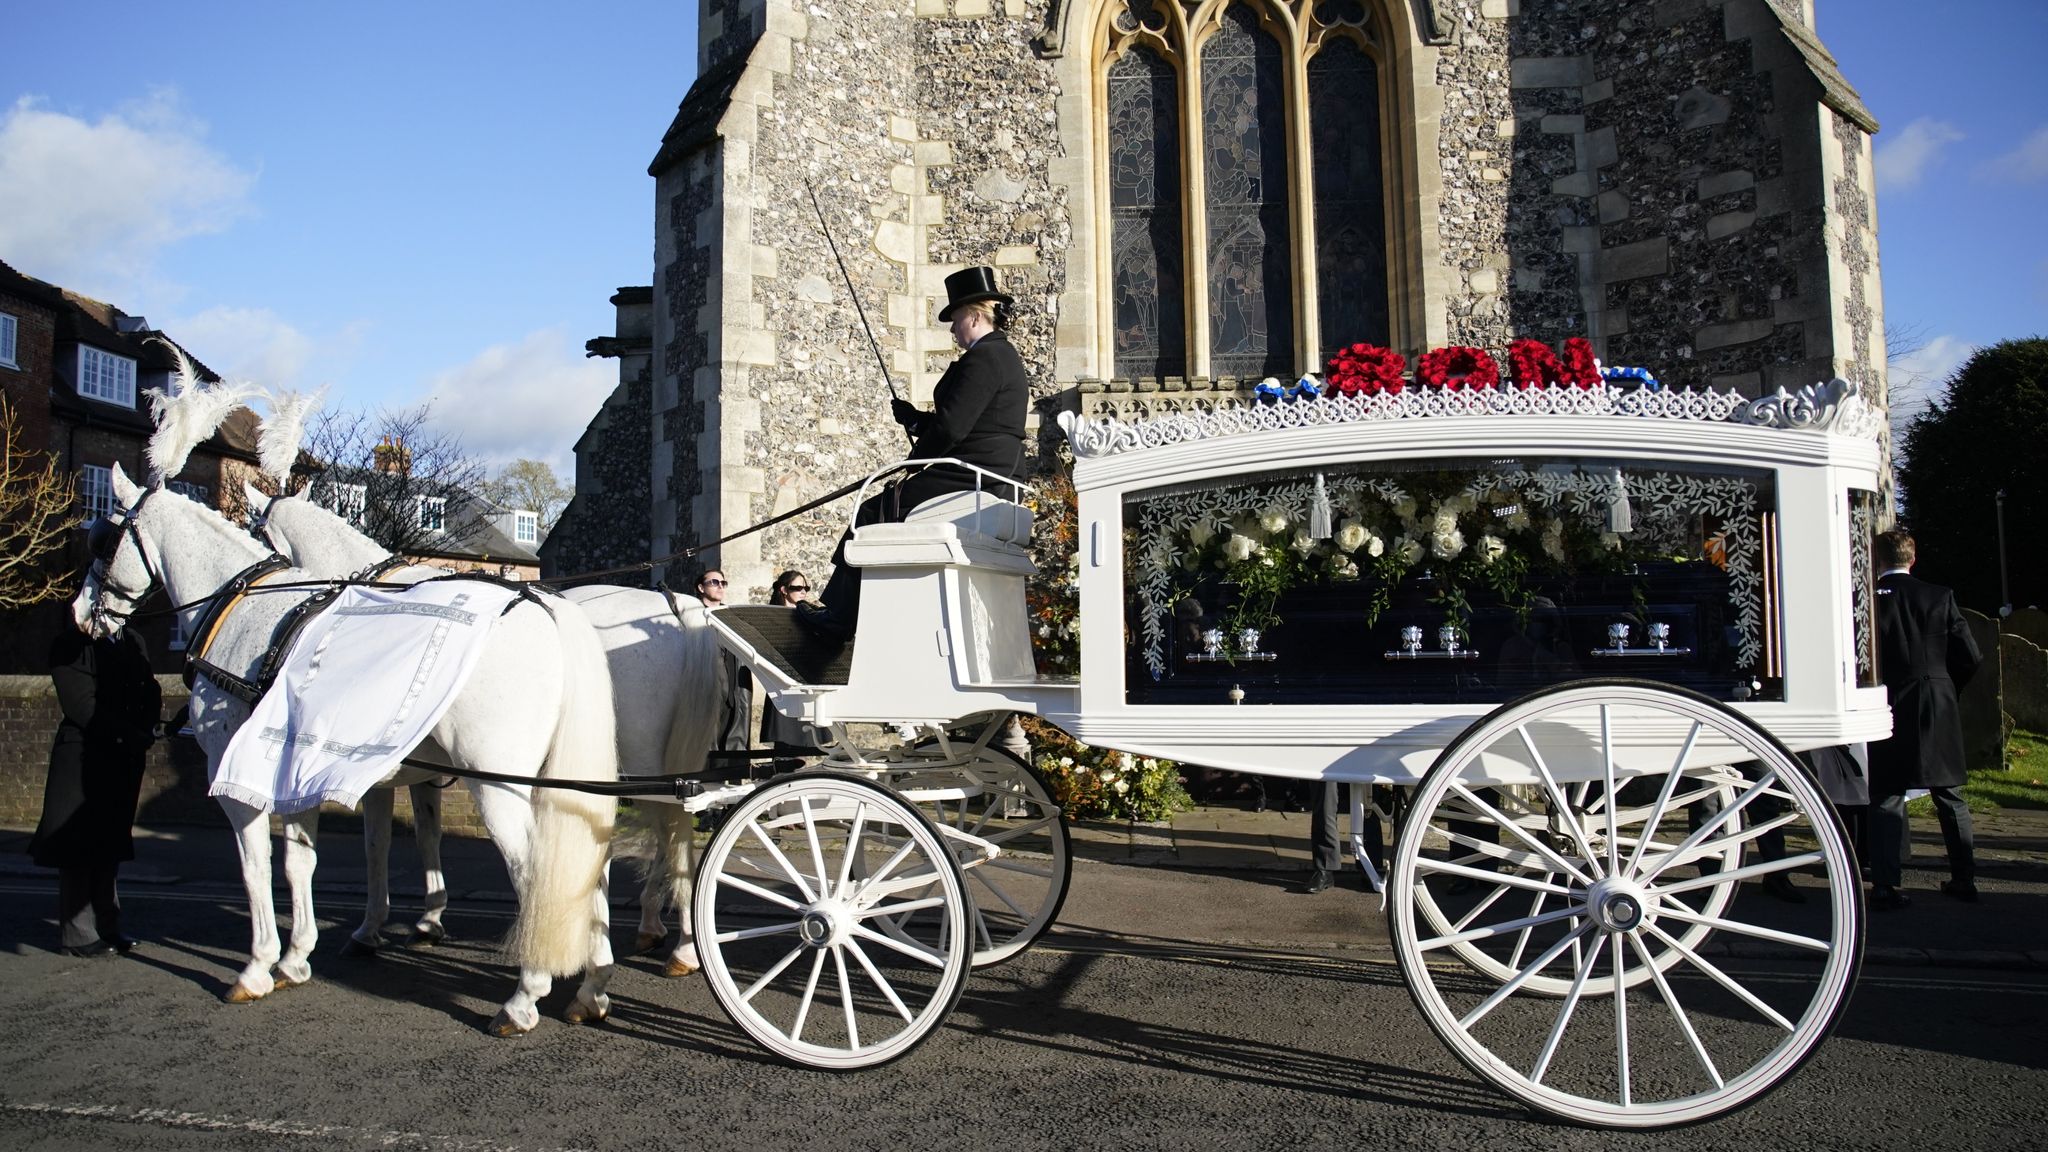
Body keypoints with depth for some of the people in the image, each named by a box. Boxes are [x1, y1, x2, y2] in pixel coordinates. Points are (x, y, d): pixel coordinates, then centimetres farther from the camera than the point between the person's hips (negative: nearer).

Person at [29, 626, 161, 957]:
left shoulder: (132, 641, 12)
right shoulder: (69, 648, -8)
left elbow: (150, 693, 9)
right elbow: (82, 706, -16)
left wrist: (146, 729, -10)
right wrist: (131, 734, -20)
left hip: (126, 758, 6)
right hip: (83, 759, -6)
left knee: (111, 844, 12)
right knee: (79, 846, 1)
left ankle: (107, 927, 20)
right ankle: (77, 935, 9)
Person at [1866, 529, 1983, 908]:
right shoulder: (1940, 596, -1)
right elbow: (1970, 657, -1)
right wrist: (1946, 685, 16)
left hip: (1888, 708, -2)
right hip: (1939, 708, 2)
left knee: (1887, 797, 2)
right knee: (1950, 795, 15)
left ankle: (1885, 885, -3)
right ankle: (1963, 878, 22)